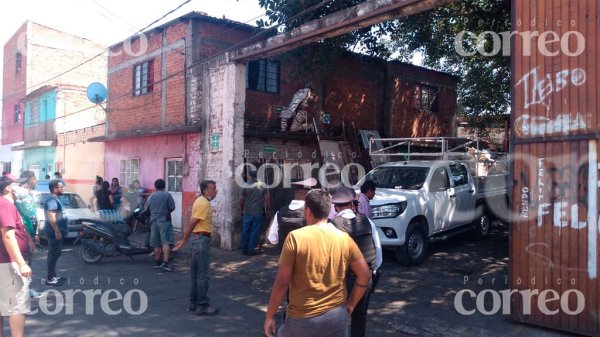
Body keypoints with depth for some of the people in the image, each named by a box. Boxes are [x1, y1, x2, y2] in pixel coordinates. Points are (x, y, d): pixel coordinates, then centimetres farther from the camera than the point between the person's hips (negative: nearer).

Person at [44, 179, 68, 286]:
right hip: (54, 232, -10)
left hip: (56, 231, 10)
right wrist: (57, 231, -26)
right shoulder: (52, 200, -18)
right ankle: (50, 279, -3)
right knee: (54, 254, -7)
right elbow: (51, 217, -26)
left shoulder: (55, 199, 15)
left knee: (54, 254, 15)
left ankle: (53, 276, 23)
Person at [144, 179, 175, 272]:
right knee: (166, 242, -9)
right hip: (164, 220, -5)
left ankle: (157, 262, 19)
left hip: (154, 221, 5)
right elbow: (172, 207, -6)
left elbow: (146, 208, 14)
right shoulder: (167, 195, -6)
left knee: (156, 244, 12)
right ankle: (165, 263, -18)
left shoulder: (151, 196, 8)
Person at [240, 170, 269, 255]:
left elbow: (241, 199, -1)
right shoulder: (262, 185, -1)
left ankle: (244, 249, 16)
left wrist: (242, 209, 15)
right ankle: (252, 249, 6)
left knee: (245, 231, 10)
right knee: (255, 231, 4)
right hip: (258, 212, 0)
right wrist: (266, 209, 8)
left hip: (247, 212, 1)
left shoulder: (245, 186, -4)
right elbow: (266, 198, -2)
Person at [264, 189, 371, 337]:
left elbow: (282, 282, -12)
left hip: (303, 319, -3)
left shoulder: (295, 237, -13)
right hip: (337, 316, 3)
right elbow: (365, 275, 0)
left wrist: (269, 316, -2)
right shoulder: (344, 238, -2)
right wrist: (350, 304, 11)